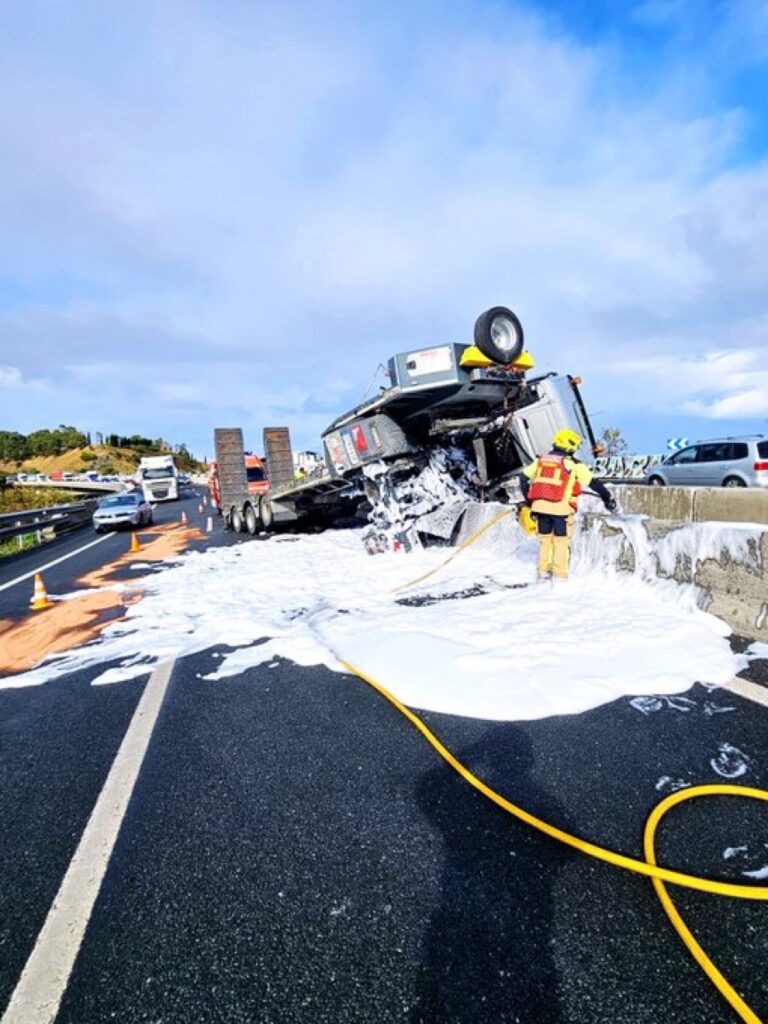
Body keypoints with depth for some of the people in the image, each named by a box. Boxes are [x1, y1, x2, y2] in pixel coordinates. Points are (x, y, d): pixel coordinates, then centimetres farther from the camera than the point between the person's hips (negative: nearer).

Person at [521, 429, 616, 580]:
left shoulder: (541, 460, 13)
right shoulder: (574, 464, 0)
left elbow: (524, 477, 14)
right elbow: (593, 482, 0)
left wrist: (529, 499, 20)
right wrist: (608, 498, 11)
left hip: (540, 505, 4)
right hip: (561, 507, -4)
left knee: (544, 539, 16)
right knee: (561, 541, 8)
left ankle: (543, 571, 22)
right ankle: (560, 575, 13)